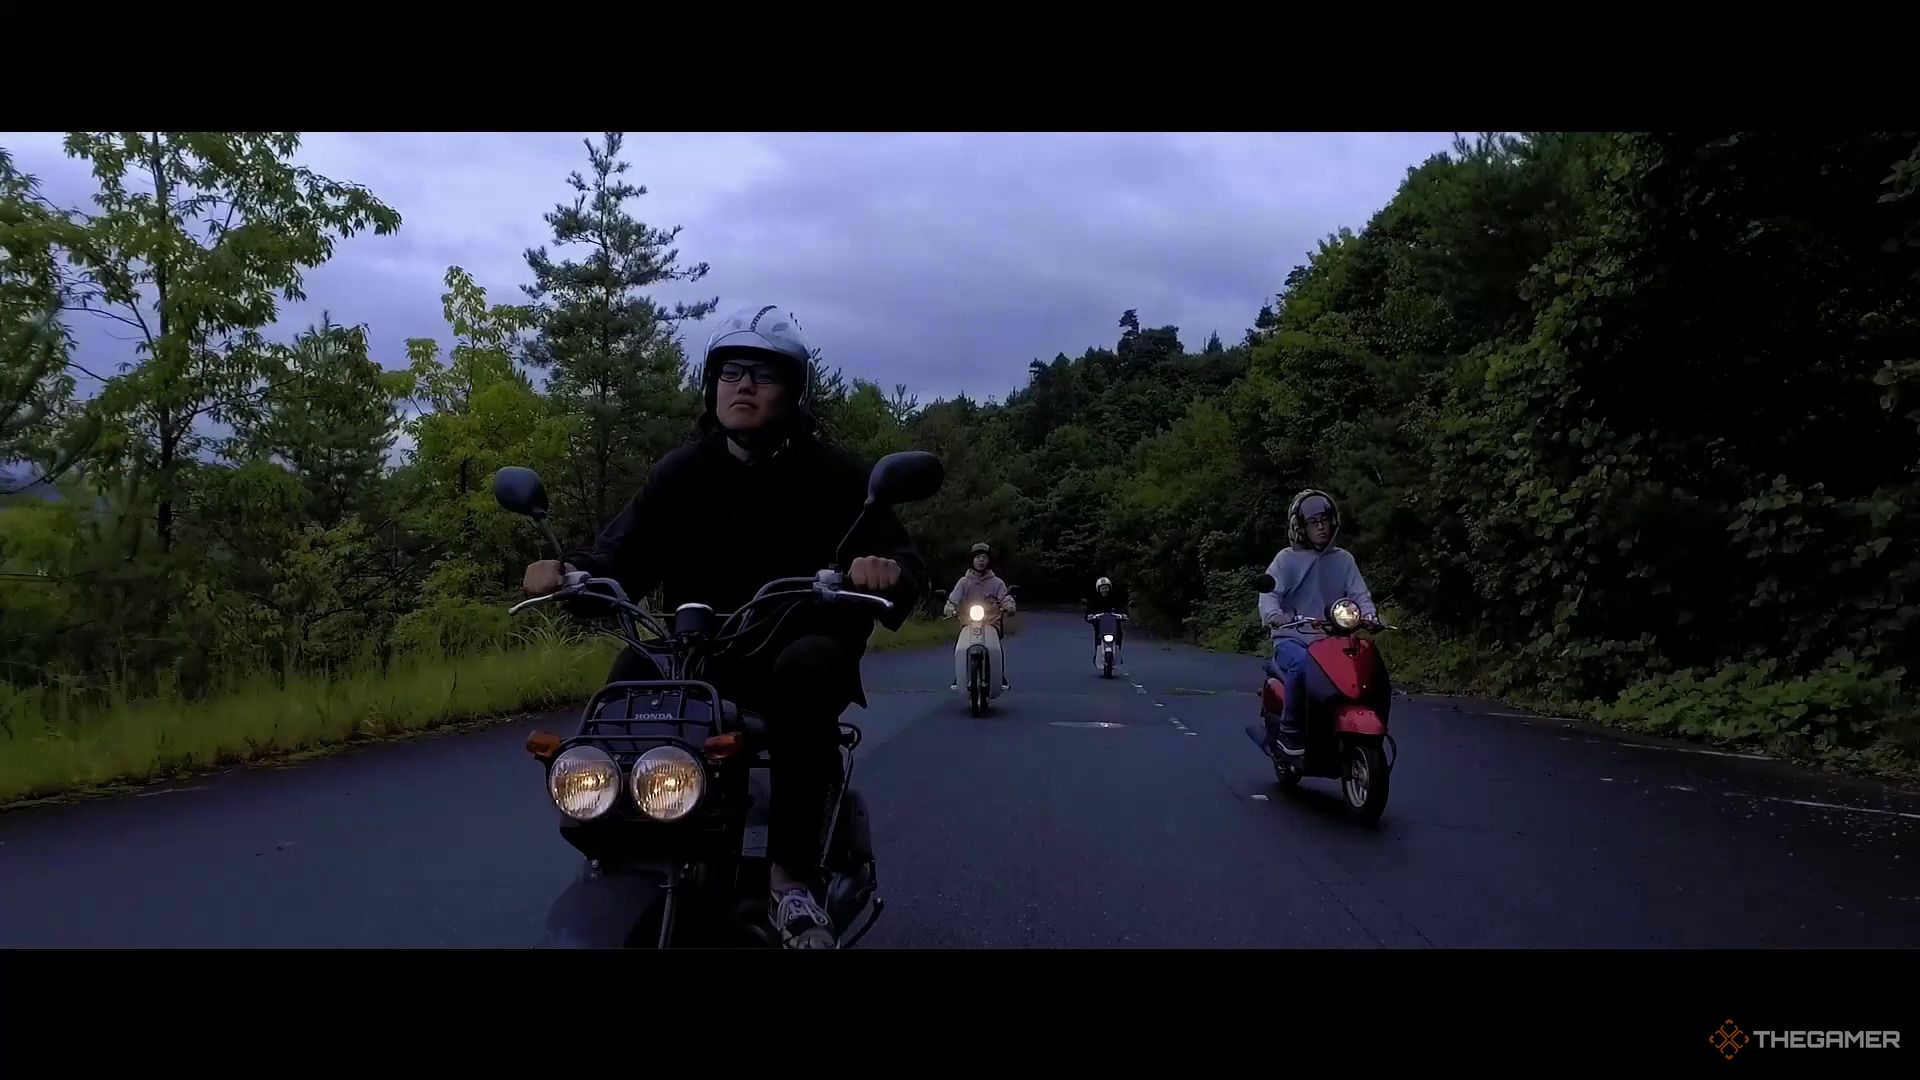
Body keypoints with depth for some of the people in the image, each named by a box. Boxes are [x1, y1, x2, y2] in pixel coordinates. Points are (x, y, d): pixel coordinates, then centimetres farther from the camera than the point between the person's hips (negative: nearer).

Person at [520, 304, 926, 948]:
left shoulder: (832, 473, 2)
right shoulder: (681, 472, 9)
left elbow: (905, 561, -4)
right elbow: (624, 555, -1)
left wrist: (888, 571, -30)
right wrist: (572, 573, -24)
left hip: (800, 647, -2)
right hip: (698, 651, 3)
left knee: (807, 669, -37)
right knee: (632, 676, -28)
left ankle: (790, 874, -29)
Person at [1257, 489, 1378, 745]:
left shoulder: (1343, 560, 14)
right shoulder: (1287, 558, 2)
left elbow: (1359, 593, 4)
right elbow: (1269, 593, -10)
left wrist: (1369, 614, -20)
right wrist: (1274, 615, -34)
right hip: (1291, 639, -3)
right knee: (1303, 664, -37)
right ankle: (1290, 727, -18)